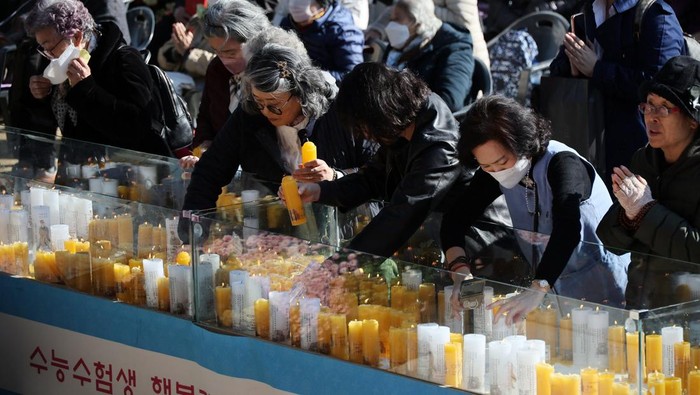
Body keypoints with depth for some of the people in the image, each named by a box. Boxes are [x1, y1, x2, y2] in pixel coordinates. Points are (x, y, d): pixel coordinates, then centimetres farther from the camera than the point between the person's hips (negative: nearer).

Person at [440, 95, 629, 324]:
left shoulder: (563, 165, -22)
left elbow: (567, 230, -38)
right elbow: (455, 218, 2)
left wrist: (537, 291, -51)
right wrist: (460, 272, -18)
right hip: (555, 293, 6)